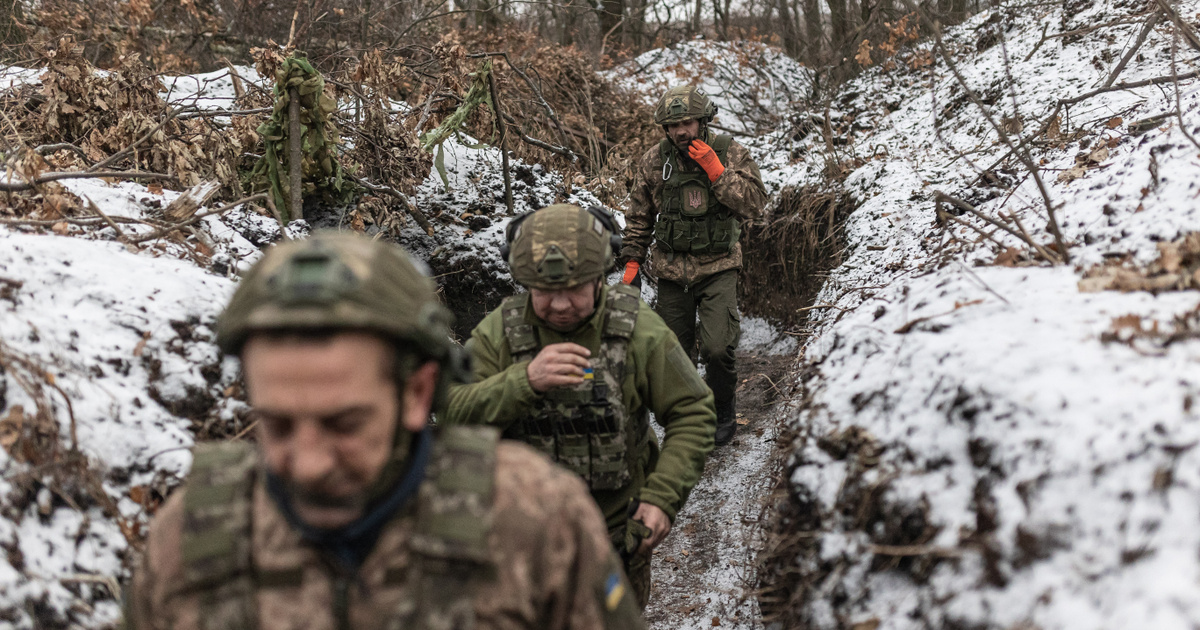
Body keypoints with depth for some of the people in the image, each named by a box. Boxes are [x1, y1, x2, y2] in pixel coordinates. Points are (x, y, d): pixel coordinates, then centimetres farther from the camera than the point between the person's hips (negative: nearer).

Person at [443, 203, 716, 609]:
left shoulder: (638, 329, -13)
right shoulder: (500, 330, -11)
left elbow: (692, 413, -8)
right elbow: (453, 415, -20)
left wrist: (663, 496, -18)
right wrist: (524, 381, -35)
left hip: (618, 530, 0)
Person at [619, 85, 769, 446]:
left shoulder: (730, 153, -4)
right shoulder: (653, 162, 2)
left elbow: (755, 204, -12)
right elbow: (639, 217, 12)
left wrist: (716, 172, -20)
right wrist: (632, 262, 8)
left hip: (718, 267, -2)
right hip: (671, 269, 3)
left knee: (718, 347, -14)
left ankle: (723, 412, 11)